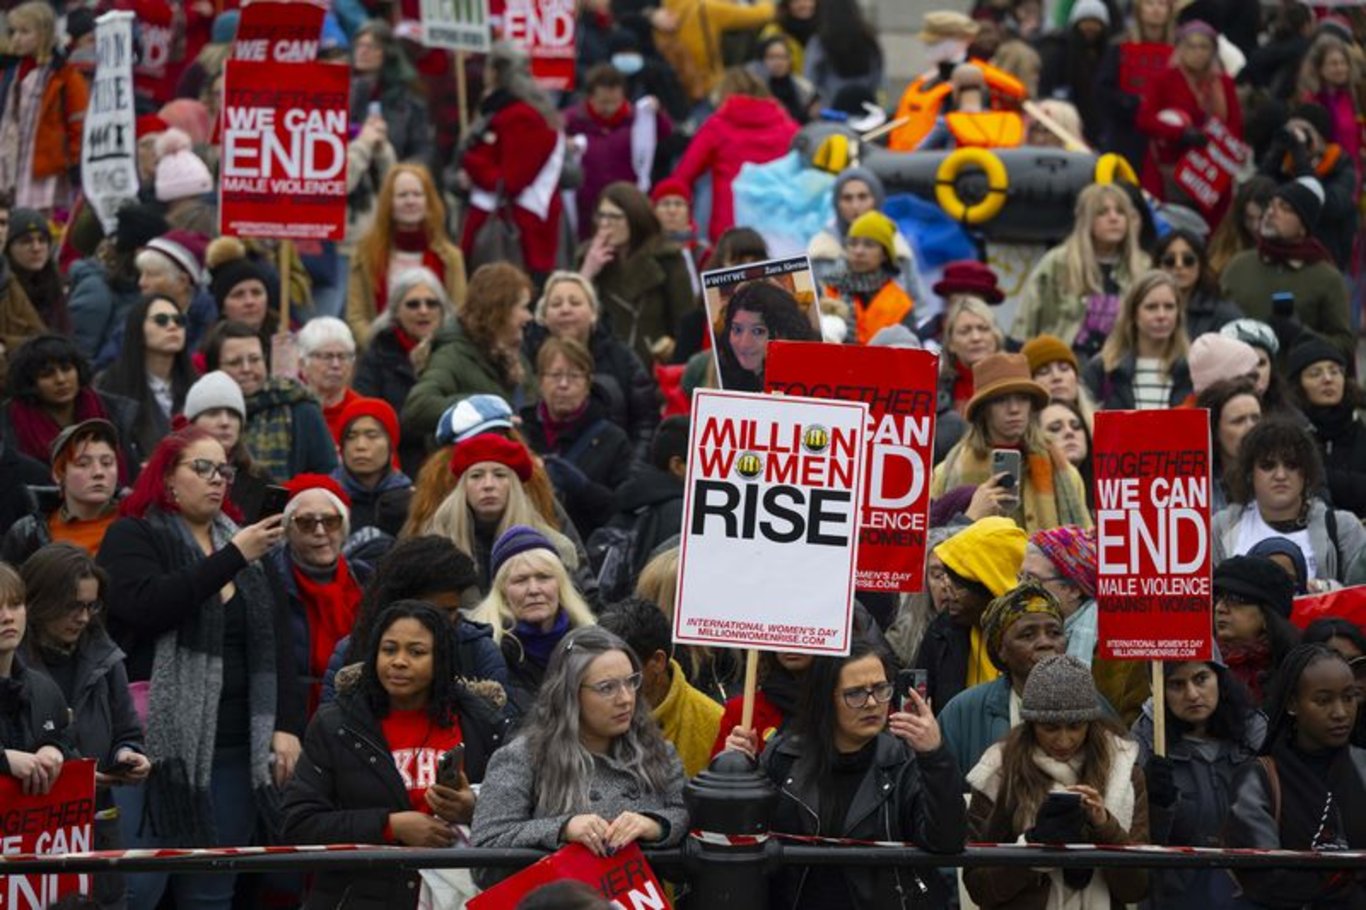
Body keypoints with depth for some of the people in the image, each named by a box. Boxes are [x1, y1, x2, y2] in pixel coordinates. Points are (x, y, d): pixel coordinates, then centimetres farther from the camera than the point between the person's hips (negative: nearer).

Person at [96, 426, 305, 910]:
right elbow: (148, 606, -17)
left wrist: (287, 725, 2)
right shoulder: (131, 539, 2)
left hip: (233, 747, 5)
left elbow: (277, 643, 14)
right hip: (157, 739, -5)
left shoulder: (249, 551, 18)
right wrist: (231, 559, -17)